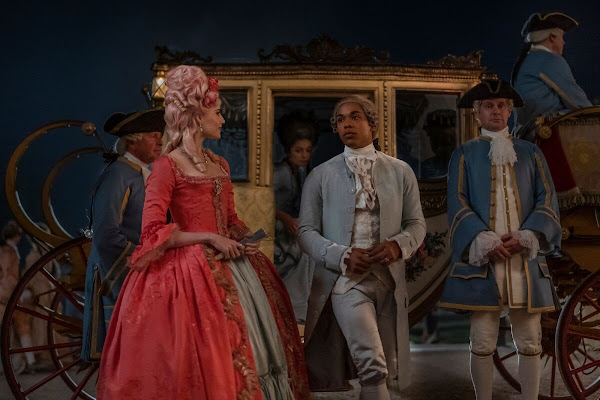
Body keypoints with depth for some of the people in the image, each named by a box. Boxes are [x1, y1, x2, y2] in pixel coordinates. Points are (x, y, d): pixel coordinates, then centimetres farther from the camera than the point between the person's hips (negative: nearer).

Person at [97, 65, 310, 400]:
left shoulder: (219, 165, 14)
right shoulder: (167, 166, -7)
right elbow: (153, 233, -12)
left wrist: (245, 243, 0)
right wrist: (209, 239, -15)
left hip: (229, 268, 7)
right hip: (192, 269, -7)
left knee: (247, 352, 7)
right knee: (205, 362, -4)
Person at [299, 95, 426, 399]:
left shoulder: (400, 172, 10)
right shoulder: (320, 176, 6)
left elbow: (416, 224, 11)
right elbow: (306, 231, 2)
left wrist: (398, 245, -11)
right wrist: (342, 256, -14)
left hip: (388, 279, 3)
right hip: (345, 279, -3)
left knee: (384, 369, 10)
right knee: (372, 365, -19)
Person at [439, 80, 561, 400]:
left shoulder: (530, 153, 14)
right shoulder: (464, 155, 9)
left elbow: (547, 201, 7)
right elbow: (458, 205, 0)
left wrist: (524, 237, -10)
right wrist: (487, 242, -13)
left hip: (525, 260, 2)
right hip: (482, 260, -1)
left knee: (530, 342, 3)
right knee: (483, 343, 0)